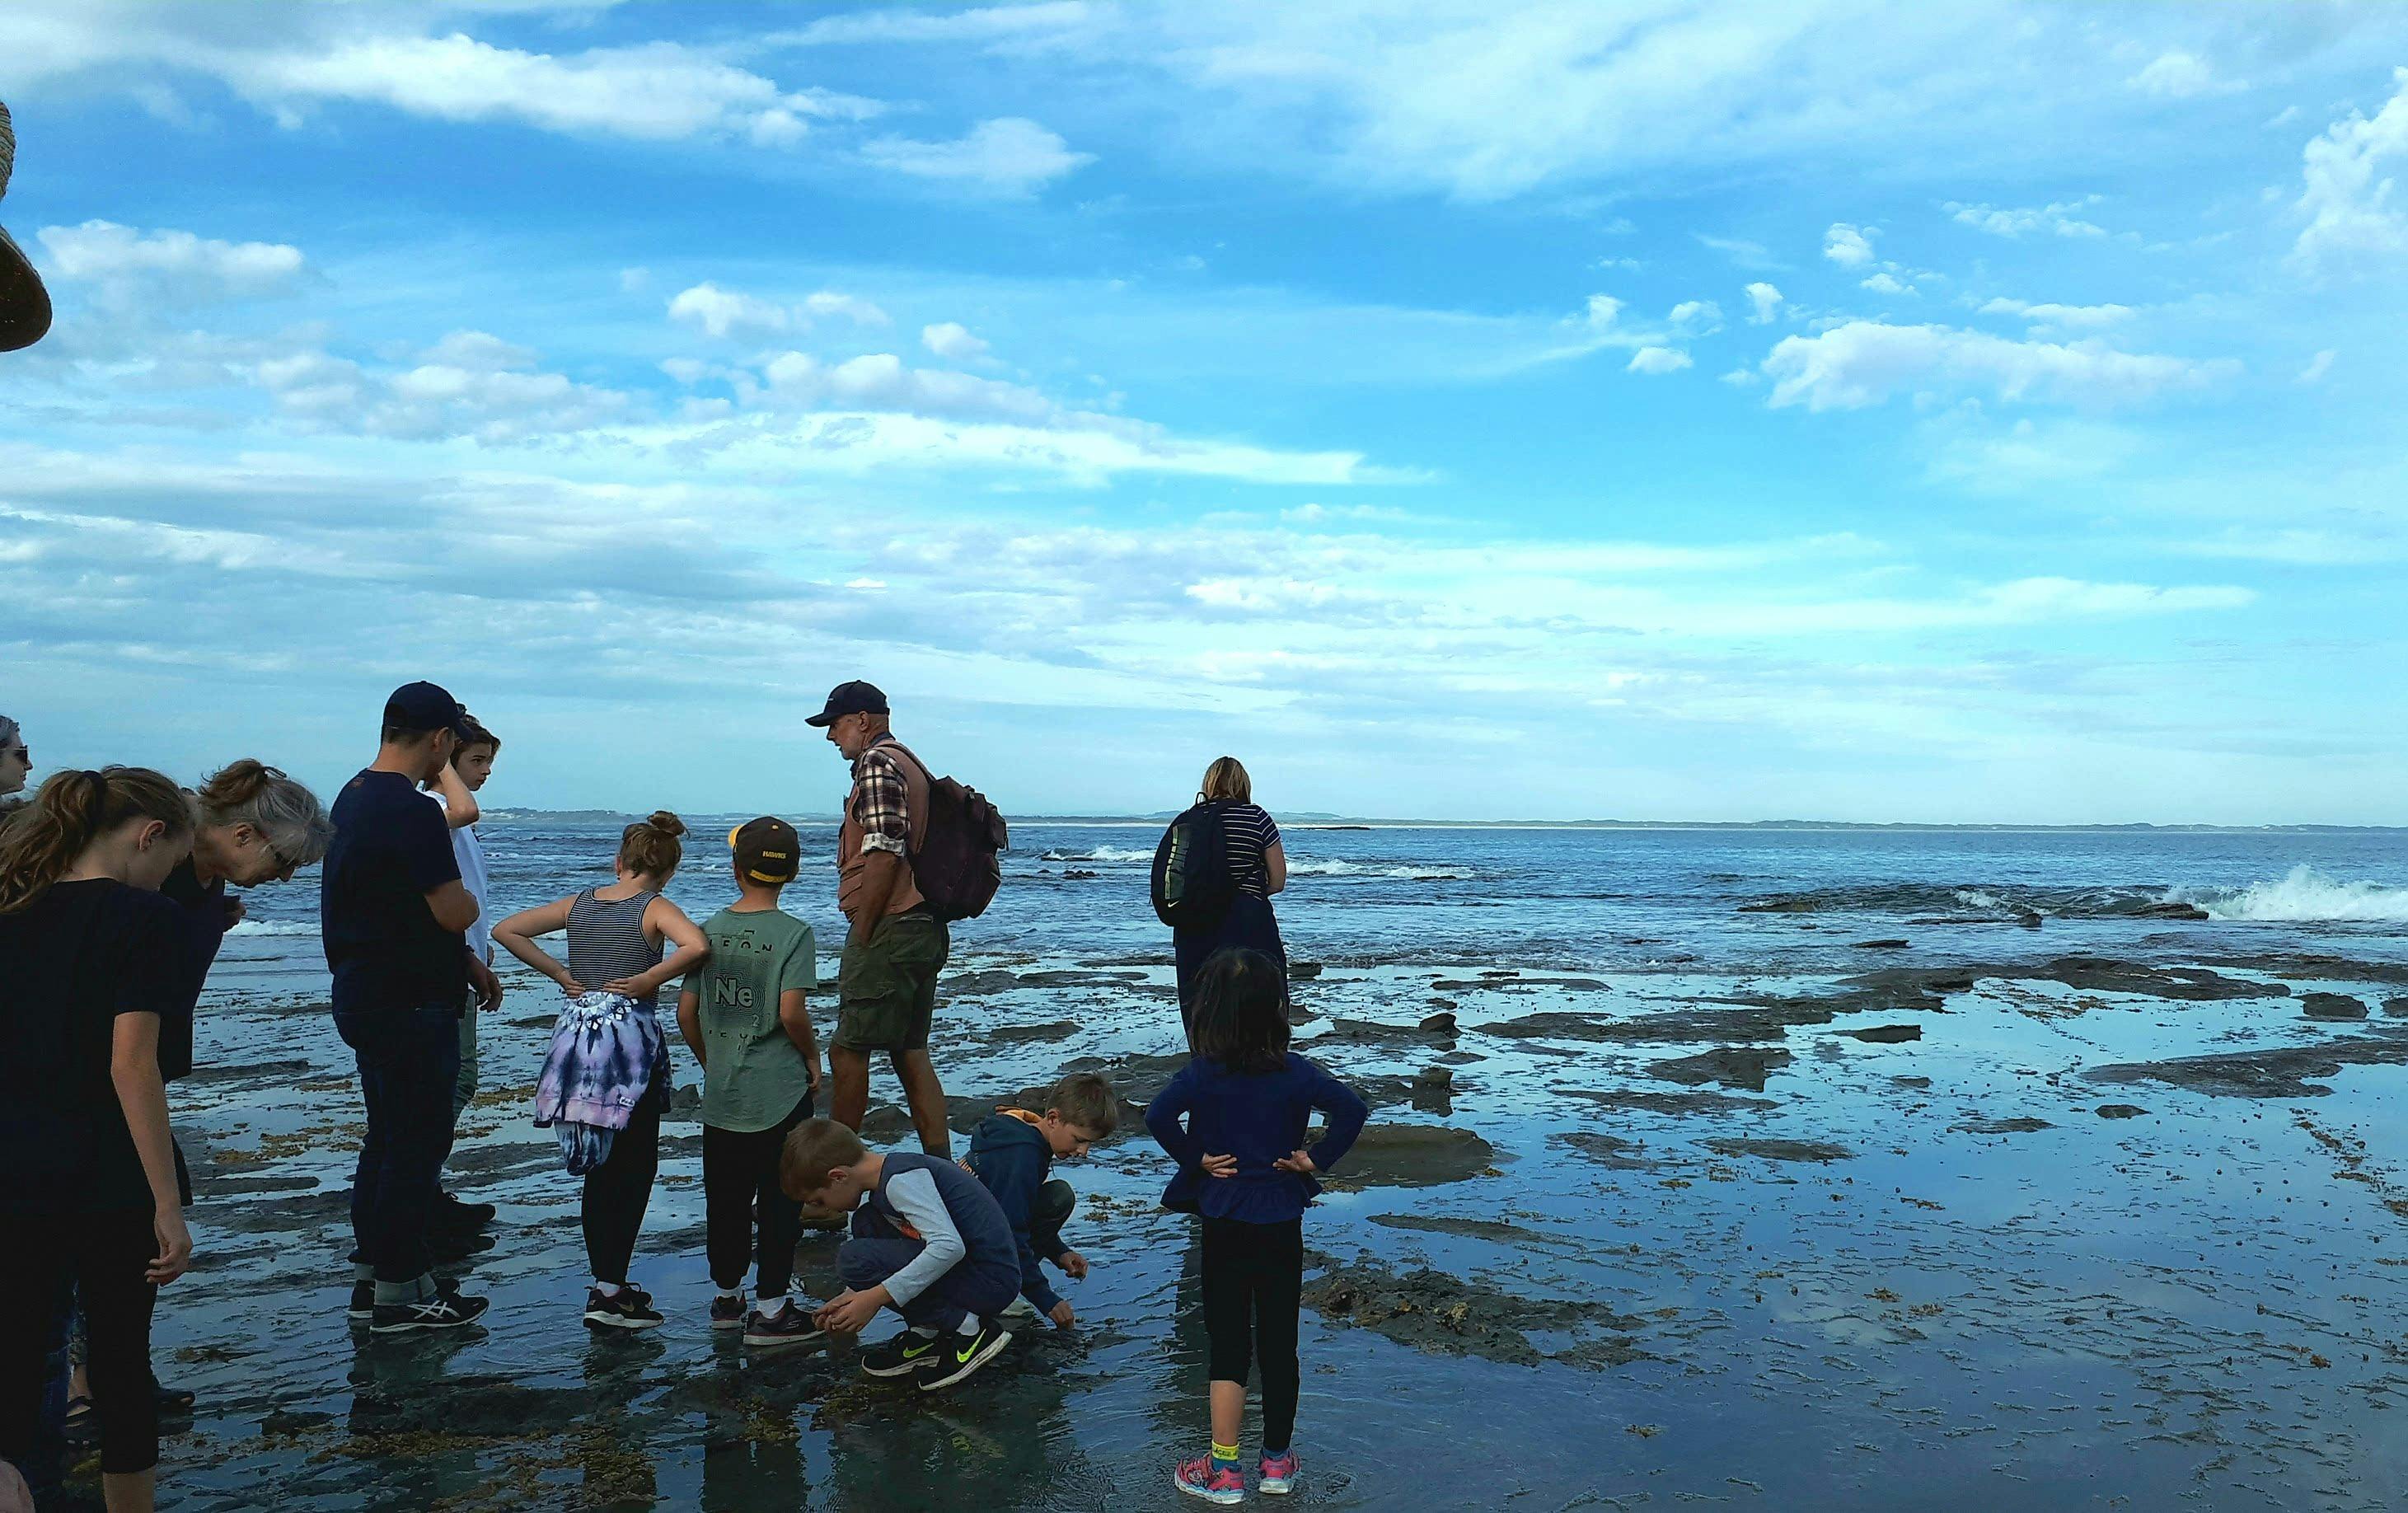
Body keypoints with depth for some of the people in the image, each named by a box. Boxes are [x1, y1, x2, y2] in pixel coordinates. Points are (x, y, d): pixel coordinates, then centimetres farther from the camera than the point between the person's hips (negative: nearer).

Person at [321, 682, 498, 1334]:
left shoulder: (353, 798, 12)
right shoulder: (413, 813, -21)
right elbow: (455, 913, -23)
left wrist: (467, 963, 20)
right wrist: (469, 896, 0)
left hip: (363, 995, 10)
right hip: (410, 1007, -10)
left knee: (389, 1136, 19)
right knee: (416, 1143, 0)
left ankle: (371, 1275, 29)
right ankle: (401, 1292, 9)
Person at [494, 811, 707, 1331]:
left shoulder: (580, 904, 7)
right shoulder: (655, 908, -7)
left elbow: (506, 930, 8)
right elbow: (697, 945, -28)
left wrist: (559, 973, 5)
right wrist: (650, 979, -15)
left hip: (578, 1037, 5)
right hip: (632, 1039, -5)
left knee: (598, 1169, 15)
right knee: (636, 1167, 5)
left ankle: (605, 1285, 21)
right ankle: (610, 1292, 1)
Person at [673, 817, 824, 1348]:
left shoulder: (711, 929, 3)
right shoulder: (794, 933, -11)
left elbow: (686, 1011, 5)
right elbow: (791, 1011, -20)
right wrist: (813, 1056, -3)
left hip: (720, 1093, 5)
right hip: (780, 1093, -5)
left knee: (724, 1199, 16)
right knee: (779, 1201, 5)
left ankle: (727, 1298, 29)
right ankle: (770, 1311, 10)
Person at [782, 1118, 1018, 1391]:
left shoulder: (901, 1179, -18)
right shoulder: (884, 1178, 12)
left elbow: (949, 1246, -30)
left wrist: (876, 1297, -25)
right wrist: (854, 1297, 11)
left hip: (990, 1280, -10)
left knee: (854, 1259, -18)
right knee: (866, 1222, 13)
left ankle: (969, 1331, -9)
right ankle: (924, 1334, 11)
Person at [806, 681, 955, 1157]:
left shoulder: (878, 762, -11)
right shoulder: (913, 765, 20)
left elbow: (884, 856, -20)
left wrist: (860, 938, -15)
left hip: (888, 930, -10)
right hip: (925, 930, 10)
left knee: (847, 1051, -2)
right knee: (910, 1052, 11)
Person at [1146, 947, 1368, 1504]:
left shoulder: (1202, 1073, -11)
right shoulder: (1295, 1072, -6)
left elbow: (1157, 1116, -25)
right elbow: (1352, 1109, -15)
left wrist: (1195, 1160, -12)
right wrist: (1317, 1160, -6)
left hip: (1223, 1225, -1)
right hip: (1282, 1225, 2)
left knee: (1228, 1343, 7)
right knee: (1279, 1342, 12)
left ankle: (1223, 1469, 12)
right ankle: (1277, 1460, 25)